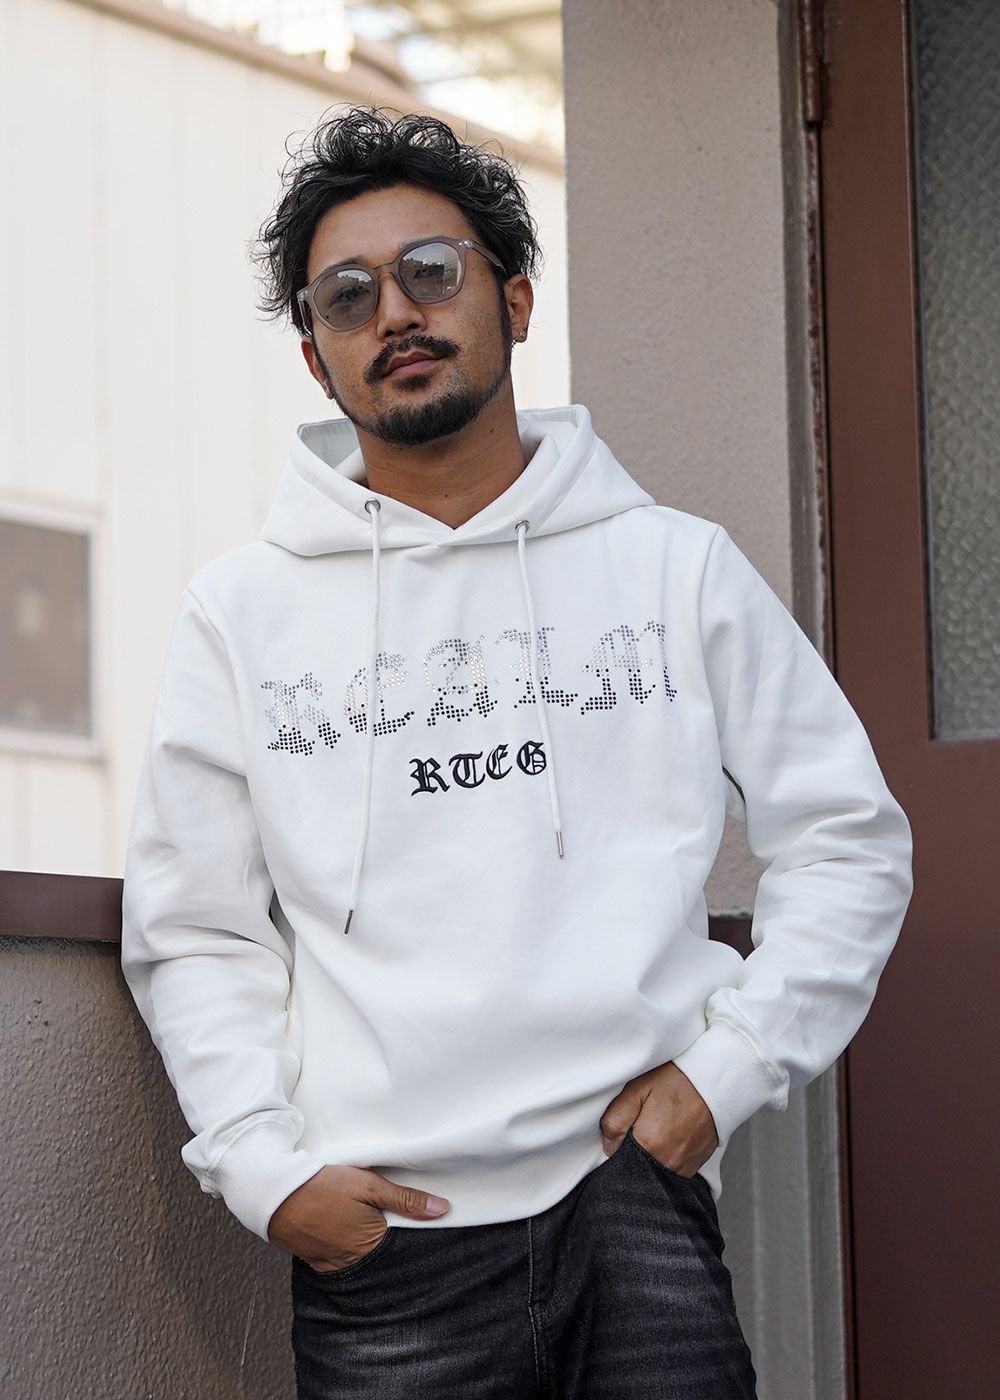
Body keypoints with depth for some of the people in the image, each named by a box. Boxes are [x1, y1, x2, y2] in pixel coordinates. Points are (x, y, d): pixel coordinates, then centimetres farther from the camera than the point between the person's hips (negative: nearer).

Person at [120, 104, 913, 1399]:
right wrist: (266, 1169, -5)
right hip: (375, 1240, 0)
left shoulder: (679, 568, 8)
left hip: (639, 1206, 0)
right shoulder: (239, 613, 8)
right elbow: (194, 935, 8)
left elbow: (847, 842, 10)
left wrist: (728, 1065, -2)